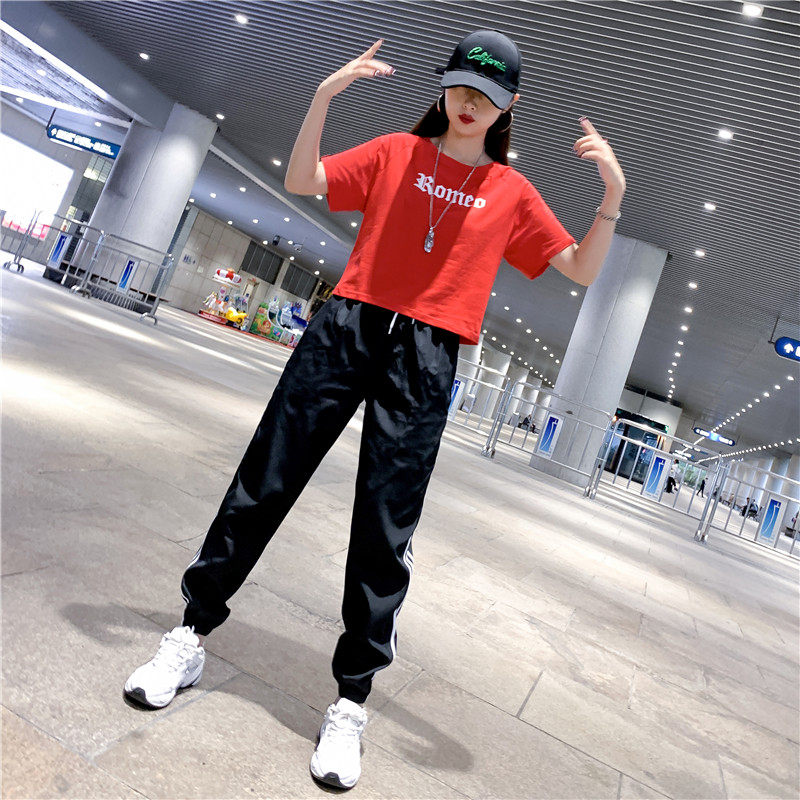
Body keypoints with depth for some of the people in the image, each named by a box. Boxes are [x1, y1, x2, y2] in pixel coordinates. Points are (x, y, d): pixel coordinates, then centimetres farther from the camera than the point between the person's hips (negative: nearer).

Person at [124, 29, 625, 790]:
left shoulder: (512, 191, 14)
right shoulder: (396, 151, 14)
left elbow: (581, 270, 11)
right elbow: (300, 180, 8)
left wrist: (613, 194, -2)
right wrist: (324, 94, -3)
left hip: (427, 358, 0)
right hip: (347, 327, 1)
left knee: (386, 530, -2)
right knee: (264, 481, 1)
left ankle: (351, 699, 14)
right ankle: (191, 635, 20)